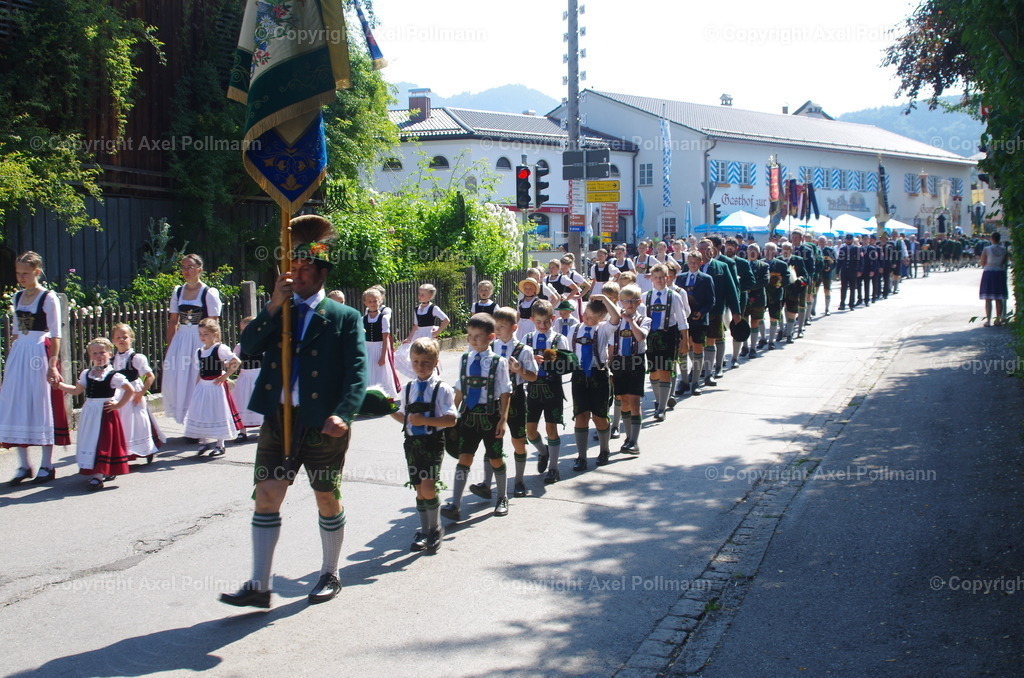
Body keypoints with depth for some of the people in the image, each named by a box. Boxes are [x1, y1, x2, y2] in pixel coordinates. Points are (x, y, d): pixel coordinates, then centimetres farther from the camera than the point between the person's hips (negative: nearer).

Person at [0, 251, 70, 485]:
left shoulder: (48, 298, -7)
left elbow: (55, 334, -10)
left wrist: (52, 364, -17)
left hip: (40, 354, -6)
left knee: (42, 407, -1)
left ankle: (47, 465, 8)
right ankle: (23, 465, 14)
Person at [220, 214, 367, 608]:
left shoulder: (344, 318, -1)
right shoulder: (278, 313, 12)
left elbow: (357, 372, -10)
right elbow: (249, 346, -3)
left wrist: (342, 414, -26)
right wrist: (274, 306, -12)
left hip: (322, 425, -4)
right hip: (278, 420, 4)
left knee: (327, 500, 9)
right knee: (265, 498, 2)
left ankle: (330, 575, 26)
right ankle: (258, 586, 7)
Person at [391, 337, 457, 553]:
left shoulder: (442, 389, -6)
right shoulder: (408, 389, 10)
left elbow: (451, 420, -11)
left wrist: (425, 421, -21)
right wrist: (392, 412, 1)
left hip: (433, 443, -5)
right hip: (412, 443, 5)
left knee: (427, 488, -15)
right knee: (419, 490, 10)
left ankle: (435, 529, 6)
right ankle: (424, 531, 24)